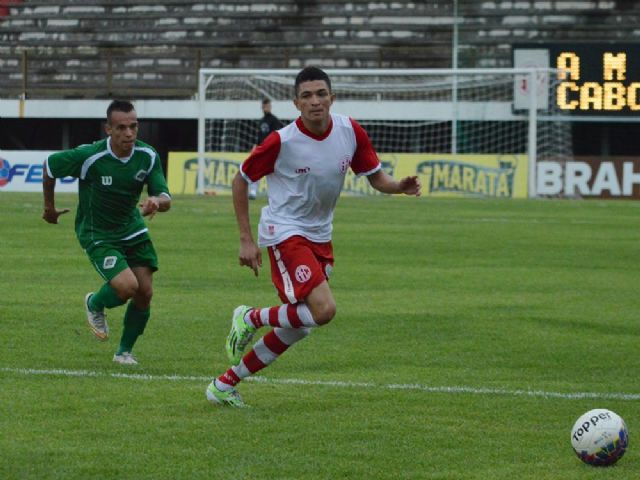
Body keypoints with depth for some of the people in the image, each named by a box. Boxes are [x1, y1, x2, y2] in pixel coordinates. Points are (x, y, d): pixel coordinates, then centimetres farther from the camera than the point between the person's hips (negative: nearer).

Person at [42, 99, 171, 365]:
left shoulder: (148, 156, -12)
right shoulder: (89, 156, -24)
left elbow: (165, 198, -11)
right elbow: (49, 166, -6)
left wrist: (157, 202, -37)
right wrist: (49, 207, 8)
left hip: (133, 230, 5)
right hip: (97, 236, -5)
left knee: (145, 292, -3)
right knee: (127, 286, -23)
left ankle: (125, 351, 20)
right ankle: (95, 304, 13)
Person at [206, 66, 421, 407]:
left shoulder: (350, 132, -6)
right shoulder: (282, 141, -18)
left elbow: (376, 177, 5)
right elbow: (241, 181, -5)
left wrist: (400, 186, -18)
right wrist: (246, 241, -7)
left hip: (320, 237, 6)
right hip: (285, 233, -6)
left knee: (296, 328, 8)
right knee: (323, 309, -24)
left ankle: (225, 385, 21)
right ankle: (251, 318, 1)